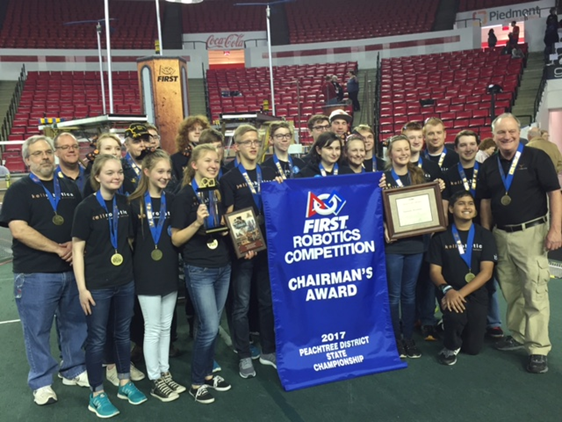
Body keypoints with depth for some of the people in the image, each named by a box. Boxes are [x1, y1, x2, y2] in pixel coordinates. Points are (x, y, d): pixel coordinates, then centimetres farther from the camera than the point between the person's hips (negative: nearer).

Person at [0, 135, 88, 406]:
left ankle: (74, 371, 30)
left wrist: (75, 245, -8)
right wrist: (56, 248, -16)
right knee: (37, 329, 5)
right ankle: (41, 383, 21)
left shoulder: (70, 188, 12)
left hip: (71, 269, 5)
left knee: (75, 323, 13)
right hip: (35, 273, -4)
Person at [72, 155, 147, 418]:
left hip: (125, 281, 5)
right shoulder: (86, 207, -11)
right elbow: (77, 249, -10)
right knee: (97, 339, 6)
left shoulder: (125, 204, 3)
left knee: (123, 333, 16)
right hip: (97, 284, -4)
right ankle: (97, 394, 21)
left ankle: (125, 383, 33)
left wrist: (134, 269, 10)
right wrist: (82, 288, -13)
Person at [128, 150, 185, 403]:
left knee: (166, 327, 14)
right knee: (153, 329, 4)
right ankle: (155, 381, 17)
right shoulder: (135, 203, -9)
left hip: (169, 270, 5)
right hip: (146, 272, -5)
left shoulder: (172, 201, 7)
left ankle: (165, 374, 28)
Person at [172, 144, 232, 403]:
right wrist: (197, 222, -25)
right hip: (199, 270, -6)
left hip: (223, 267, 6)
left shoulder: (220, 192, 8)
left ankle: (207, 373, 31)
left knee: (213, 325, 14)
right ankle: (196, 382, 14)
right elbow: (176, 239, -12)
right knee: (209, 327, -5)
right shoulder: (185, 196, -11)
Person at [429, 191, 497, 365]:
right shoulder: (441, 237, 0)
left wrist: (461, 293, -21)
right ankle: (451, 347, 0)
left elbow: (486, 272, -8)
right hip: (450, 293, -2)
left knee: (473, 348, 0)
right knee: (455, 316, -34)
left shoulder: (484, 236, 1)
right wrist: (447, 290, -24)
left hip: (476, 294, 2)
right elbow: (435, 270, -2)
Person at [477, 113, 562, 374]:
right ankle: (518, 335, 28)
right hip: (501, 235, 5)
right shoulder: (488, 166, 8)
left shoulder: (537, 158, -5)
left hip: (531, 233, -5)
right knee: (510, 291, 13)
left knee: (535, 291, -4)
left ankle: (538, 349, 3)